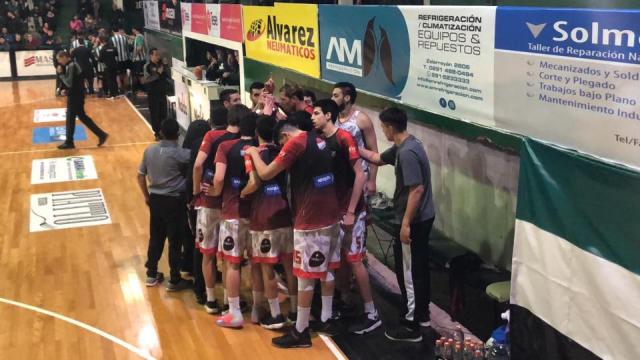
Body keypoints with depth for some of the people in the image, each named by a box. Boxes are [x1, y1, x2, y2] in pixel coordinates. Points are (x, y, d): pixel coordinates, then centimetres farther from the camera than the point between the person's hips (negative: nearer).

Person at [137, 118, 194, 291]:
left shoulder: (149, 150, 0)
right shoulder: (180, 154, -18)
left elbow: (140, 176, 7)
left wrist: (147, 196, 18)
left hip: (155, 199, 6)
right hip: (174, 201, -5)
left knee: (155, 238, 18)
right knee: (175, 241, 5)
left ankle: (151, 274, 29)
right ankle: (175, 281, 13)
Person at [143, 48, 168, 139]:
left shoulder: (161, 64, 4)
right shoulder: (147, 66, -12)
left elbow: (167, 76, 13)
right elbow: (147, 79, -22)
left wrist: (165, 68, -2)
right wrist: (158, 73, -25)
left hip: (162, 92, 5)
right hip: (153, 94, -5)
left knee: (163, 113, 10)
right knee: (155, 113, 1)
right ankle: (157, 132, 10)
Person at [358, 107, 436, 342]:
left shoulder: (407, 153, -24)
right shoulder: (403, 146, 8)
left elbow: (417, 190, -27)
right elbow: (378, 159, 24)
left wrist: (406, 223, -23)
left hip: (414, 221, -10)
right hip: (422, 218, 10)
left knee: (408, 272, -1)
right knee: (419, 268, 20)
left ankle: (411, 326, 8)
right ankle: (422, 315, 33)